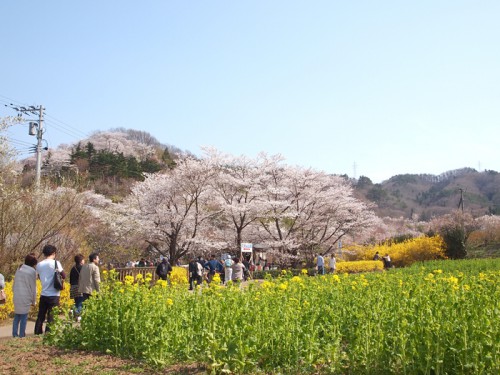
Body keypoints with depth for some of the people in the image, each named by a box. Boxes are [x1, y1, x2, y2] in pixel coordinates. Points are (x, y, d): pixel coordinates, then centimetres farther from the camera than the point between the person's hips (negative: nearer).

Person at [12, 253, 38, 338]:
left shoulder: (19, 269, 11)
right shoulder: (32, 271, -7)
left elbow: (14, 284, 15)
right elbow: (33, 287, -4)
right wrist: (34, 301, 4)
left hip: (17, 297, 6)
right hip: (26, 298, -6)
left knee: (17, 316, 13)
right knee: (24, 317, 0)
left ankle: (15, 334, 15)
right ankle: (22, 335, 2)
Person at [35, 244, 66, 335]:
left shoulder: (39, 265, 5)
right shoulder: (56, 263, -8)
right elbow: (63, 276, -3)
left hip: (43, 295, 4)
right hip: (53, 295, -4)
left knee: (40, 316, 13)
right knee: (51, 317, 1)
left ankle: (37, 334, 17)